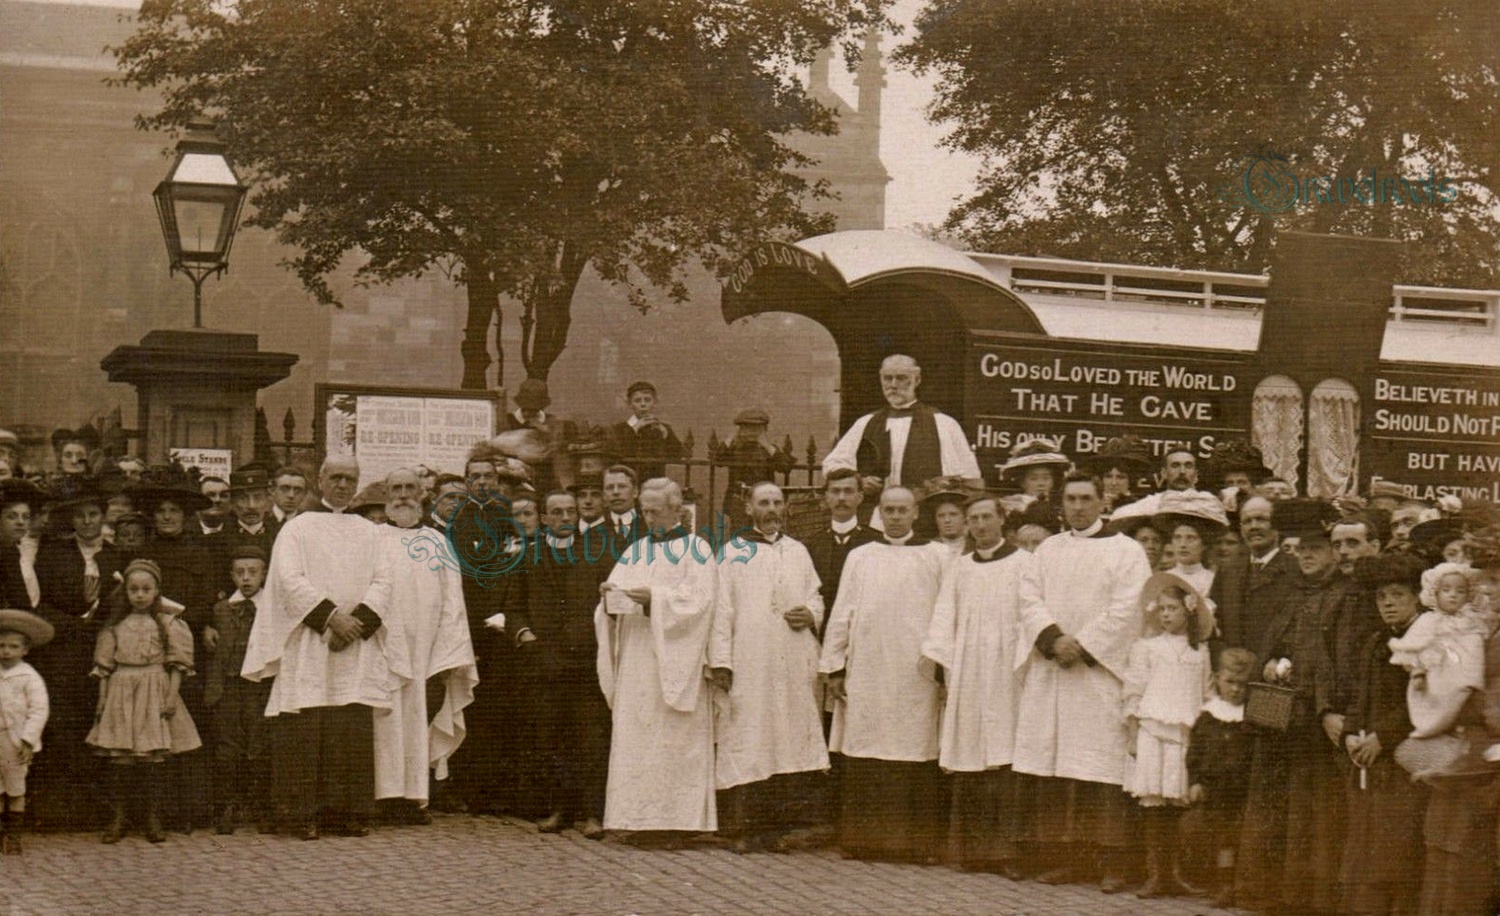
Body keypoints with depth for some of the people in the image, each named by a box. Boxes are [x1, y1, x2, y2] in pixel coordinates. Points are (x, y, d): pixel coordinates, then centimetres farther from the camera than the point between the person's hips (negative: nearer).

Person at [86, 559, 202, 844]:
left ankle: (153, 820, 4)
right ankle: (117, 820, 3)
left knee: (151, 759, -3)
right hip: (121, 695, 2)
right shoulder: (116, 625, 10)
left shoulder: (167, 624, 4)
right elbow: (105, 666, 11)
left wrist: (171, 696, -7)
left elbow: (177, 664, 2)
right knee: (119, 759, -2)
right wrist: (102, 699, 5)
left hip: (154, 694, -2)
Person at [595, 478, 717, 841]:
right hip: (635, 664, 5)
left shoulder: (696, 549, 2)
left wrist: (655, 598, -19)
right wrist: (610, 596, -10)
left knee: (675, 739, -8)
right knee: (633, 739, -1)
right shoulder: (635, 552, 19)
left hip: (675, 661, -5)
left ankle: (674, 818, -7)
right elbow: (617, 587, 12)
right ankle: (641, 816, 0)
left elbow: (699, 598, -10)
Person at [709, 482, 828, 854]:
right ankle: (745, 827, -5)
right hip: (747, 666, -3)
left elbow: (815, 597, 21)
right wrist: (720, 662, -8)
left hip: (793, 666, 3)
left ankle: (778, 825, 1)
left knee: (789, 738, -2)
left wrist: (812, 615, -4)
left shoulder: (798, 552, 17)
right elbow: (722, 610, 1)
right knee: (746, 741, -7)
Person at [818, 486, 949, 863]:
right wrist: (834, 666, 5)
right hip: (867, 673, 2)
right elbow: (842, 614, 11)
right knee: (864, 760, 0)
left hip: (917, 673, -2)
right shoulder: (860, 557, 13)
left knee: (916, 758, -3)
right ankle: (865, 838, 7)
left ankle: (915, 841, 4)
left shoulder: (937, 557, 7)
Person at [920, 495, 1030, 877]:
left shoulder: (1024, 563, 5)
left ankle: (1007, 849, -9)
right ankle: (974, 849, 6)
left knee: (1005, 762, -10)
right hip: (966, 678, 4)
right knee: (969, 766, 1)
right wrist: (943, 667, -1)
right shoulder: (959, 568, 16)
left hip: (1006, 676, -3)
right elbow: (944, 618, 11)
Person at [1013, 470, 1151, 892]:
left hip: (1100, 672, -4)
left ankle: (1112, 863, -6)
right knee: (1052, 770, 1)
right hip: (1049, 674, 4)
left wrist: (1083, 645, -13)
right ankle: (1062, 856, 6)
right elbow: (1030, 596, 6)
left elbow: (1127, 609, -6)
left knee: (1103, 769, -8)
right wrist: (1053, 638, -11)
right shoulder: (1049, 549, 16)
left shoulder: (1126, 551, 3)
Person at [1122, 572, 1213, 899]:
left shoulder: (1199, 651, 13)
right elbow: (1132, 693, 2)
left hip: (1186, 733, 2)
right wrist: (1132, 736, -4)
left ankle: (1174, 874, 8)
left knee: (1176, 804, 2)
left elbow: (1204, 696, 16)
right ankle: (1154, 874, 0)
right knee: (1152, 803, -4)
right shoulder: (1146, 647, 5)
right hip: (1151, 729, -2)